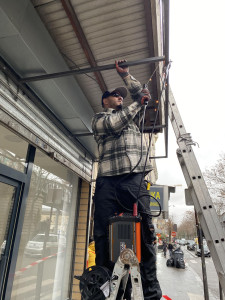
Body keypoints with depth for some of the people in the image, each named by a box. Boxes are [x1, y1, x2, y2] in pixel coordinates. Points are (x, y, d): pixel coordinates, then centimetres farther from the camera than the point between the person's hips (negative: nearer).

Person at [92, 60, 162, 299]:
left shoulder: (133, 117, 32)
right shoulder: (99, 118, 20)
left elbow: (142, 95, 31)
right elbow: (114, 124, -1)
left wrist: (125, 75, 29)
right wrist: (136, 104, 8)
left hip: (136, 180, 3)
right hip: (108, 181, -2)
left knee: (145, 233, -2)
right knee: (104, 234, -3)